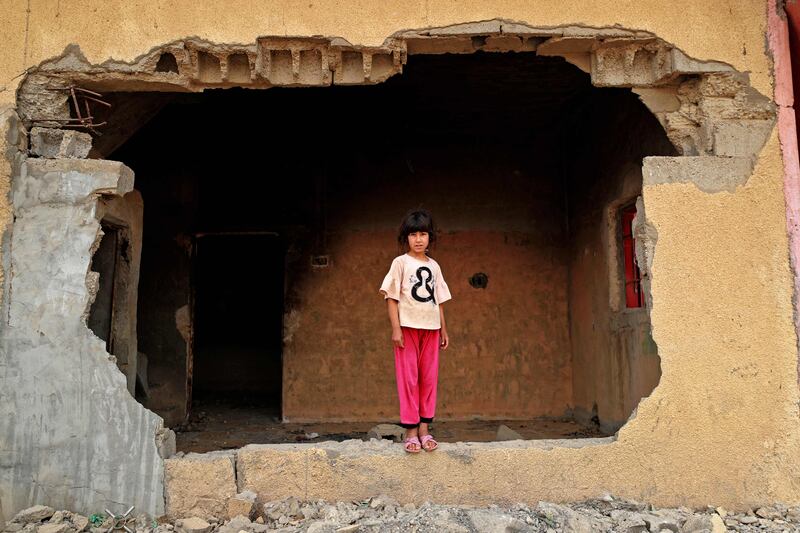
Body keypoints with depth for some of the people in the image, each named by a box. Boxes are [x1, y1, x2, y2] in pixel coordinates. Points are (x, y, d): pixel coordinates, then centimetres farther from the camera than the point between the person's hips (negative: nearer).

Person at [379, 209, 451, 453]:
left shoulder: (434, 266, 12)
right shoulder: (401, 262, -1)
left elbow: (439, 300, 15)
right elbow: (392, 297, -4)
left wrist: (444, 330, 13)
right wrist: (395, 328, -12)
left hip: (431, 328, 4)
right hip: (407, 327, -4)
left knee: (429, 378, 6)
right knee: (408, 379, -1)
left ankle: (424, 428, 15)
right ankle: (410, 431, 7)